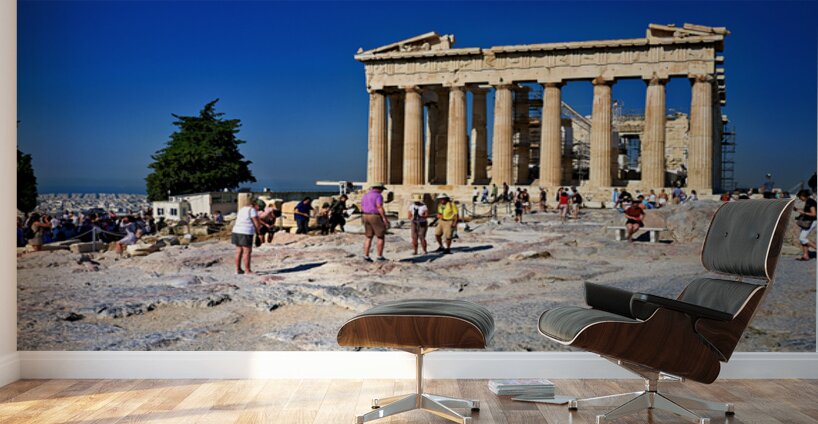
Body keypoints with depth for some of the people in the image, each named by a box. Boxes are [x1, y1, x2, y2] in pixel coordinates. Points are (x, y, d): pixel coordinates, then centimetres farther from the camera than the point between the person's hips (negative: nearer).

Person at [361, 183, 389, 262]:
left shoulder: (365, 195, 12)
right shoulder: (378, 196, -10)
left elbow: (362, 208, 15)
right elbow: (380, 207, -21)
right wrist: (385, 219, -19)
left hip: (366, 217, 7)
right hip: (376, 217, -7)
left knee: (369, 237, 10)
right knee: (381, 237, 3)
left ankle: (366, 256, 3)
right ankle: (380, 256, 4)